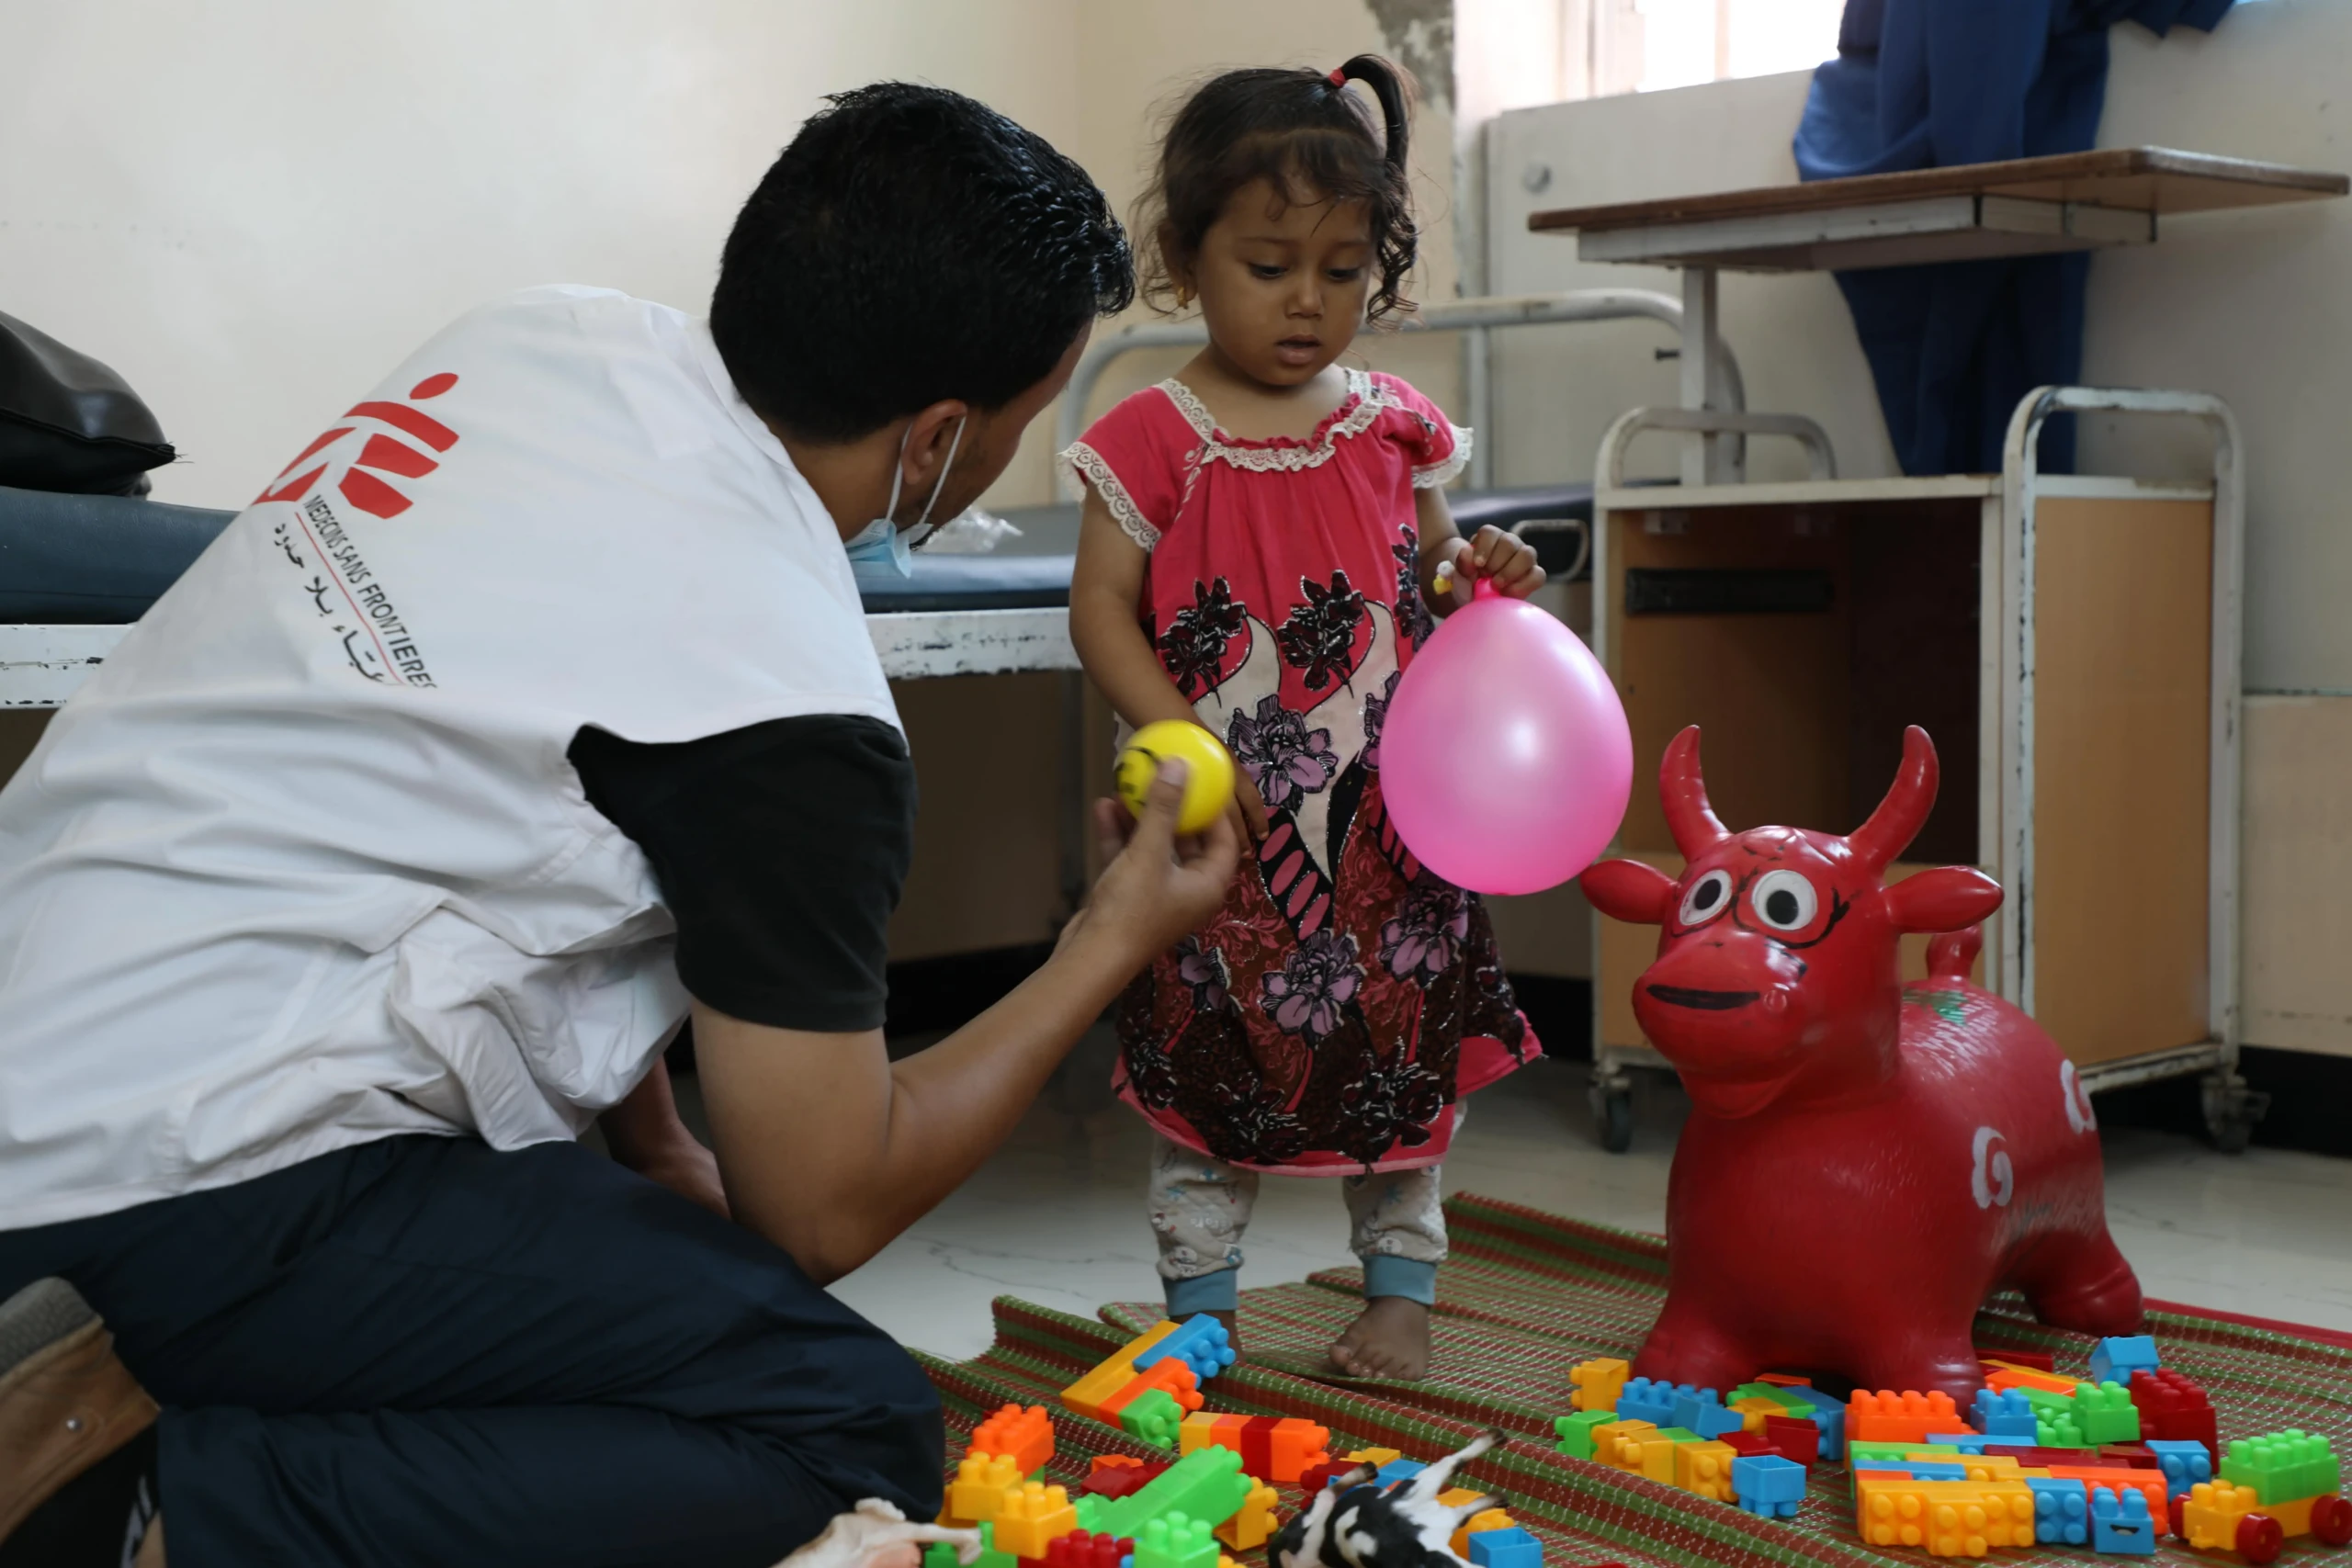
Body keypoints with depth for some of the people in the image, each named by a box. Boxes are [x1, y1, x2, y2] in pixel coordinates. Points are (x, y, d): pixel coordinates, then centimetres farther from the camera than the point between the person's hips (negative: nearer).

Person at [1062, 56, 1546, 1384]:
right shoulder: (1155, 439, -6)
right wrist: (1181, 742, -19)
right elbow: (1103, 607, -8)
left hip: (1385, 814, 3)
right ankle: (1199, 1299, 23)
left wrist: (1477, 575, -7)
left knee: (1400, 1049, 12)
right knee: (1207, 1059, 8)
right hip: (1225, 825, -3)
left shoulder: (1393, 427, 5)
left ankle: (1403, 1286, 28)